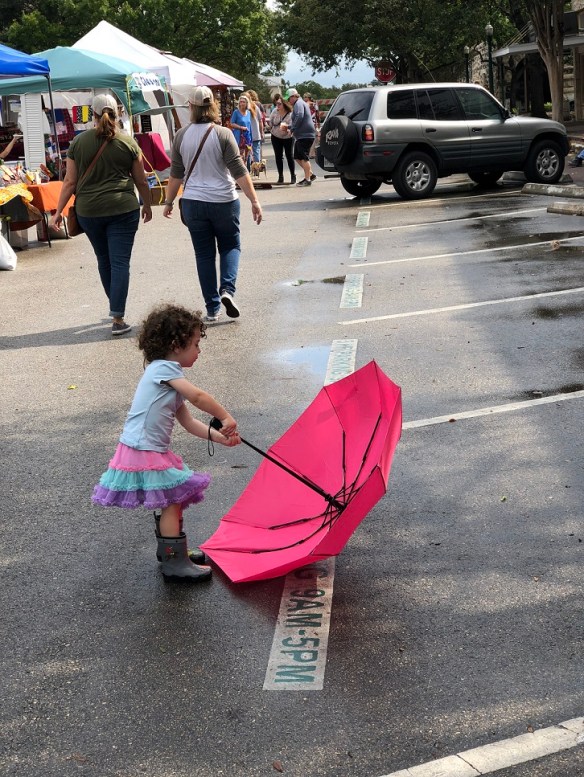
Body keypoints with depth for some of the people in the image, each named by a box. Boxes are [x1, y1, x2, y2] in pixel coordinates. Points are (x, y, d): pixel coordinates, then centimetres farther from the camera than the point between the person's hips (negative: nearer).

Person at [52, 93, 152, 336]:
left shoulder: (79, 142, 1)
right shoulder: (128, 143, -2)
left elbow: (70, 182, 0)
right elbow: (141, 181, 4)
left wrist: (58, 211, 8)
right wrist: (147, 205, 20)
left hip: (88, 211, 2)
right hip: (123, 209, -2)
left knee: (104, 260, 19)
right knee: (120, 262, -2)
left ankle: (115, 306, 35)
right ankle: (117, 319, -8)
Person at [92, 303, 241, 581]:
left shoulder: (165, 372, 18)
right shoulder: (164, 368, -12)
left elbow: (189, 422, 14)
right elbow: (198, 397, -24)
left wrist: (220, 437, 3)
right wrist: (226, 418, -14)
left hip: (154, 451, 10)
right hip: (143, 452, -10)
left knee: (172, 501, 20)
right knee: (172, 502, -7)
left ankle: (170, 550, 35)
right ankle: (174, 562, -2)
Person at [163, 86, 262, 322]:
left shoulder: (181, 135, -1)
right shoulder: (223, 134, -9)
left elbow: (176, 174, 4)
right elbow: (239, 171, -11)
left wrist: (169, 202, 15)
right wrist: (254, 201, -8)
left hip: (193, 203, 2)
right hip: (223, 202, -2)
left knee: (204, 254, 10)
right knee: (230, 246, 16)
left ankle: (212, 309, 9)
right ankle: (227, 289, -8)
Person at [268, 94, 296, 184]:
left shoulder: (290, 113, -20)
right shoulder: (275, 111, -8)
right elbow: (270, 122, 7)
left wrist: (288, 130, -38)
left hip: (288, 137, -4)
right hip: (276, 137, 4)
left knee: (289, 156, -1)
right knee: (278, 156, 4)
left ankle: (293, 176, 11)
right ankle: (280, 177, 11)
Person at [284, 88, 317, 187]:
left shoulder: (298, 104, -10)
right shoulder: (300, 103, 24)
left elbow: (299, 117, -24)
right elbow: (294, 119, 29)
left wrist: (292, 129, -17)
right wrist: (290, 127, 14)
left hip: (305, 135, -11)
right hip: (302, 135, 11)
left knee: (304, 157, -8)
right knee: (297, 156, 14)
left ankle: (307, 179, -6)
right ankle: (310, 174, 17)